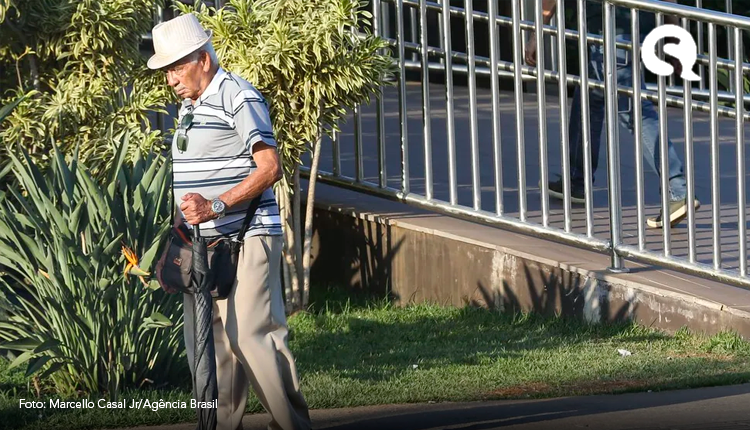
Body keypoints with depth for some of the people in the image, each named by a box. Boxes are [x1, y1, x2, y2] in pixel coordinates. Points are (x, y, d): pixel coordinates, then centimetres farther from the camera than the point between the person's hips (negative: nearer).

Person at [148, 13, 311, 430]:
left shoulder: (239, 98, -9)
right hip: (201, 246, 9)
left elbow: (270, 167, -18)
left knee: (251, 334, -14)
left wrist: (216, 206, -26)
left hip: (245, 240, -9)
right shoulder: (189, 109, 19)